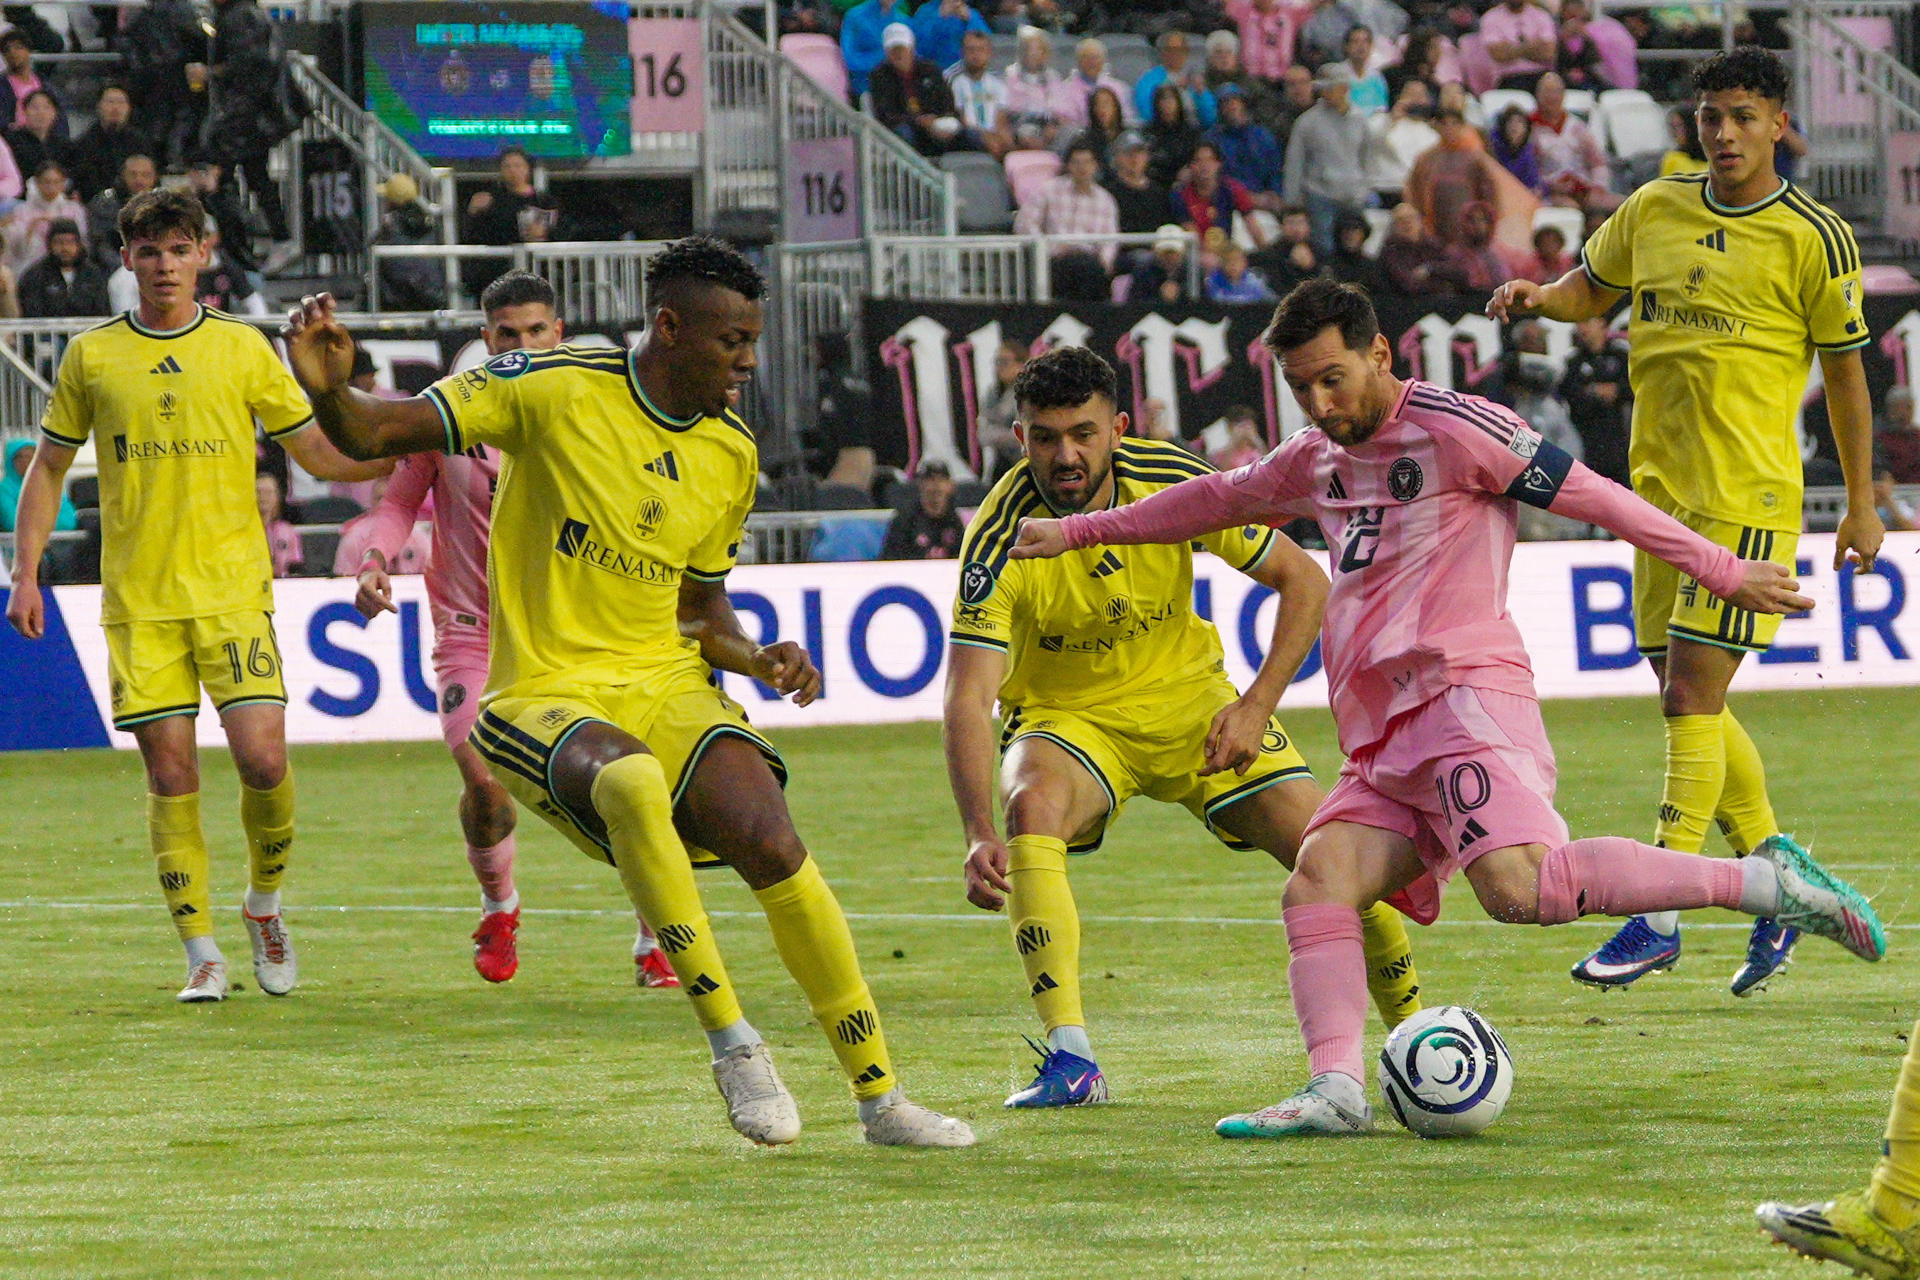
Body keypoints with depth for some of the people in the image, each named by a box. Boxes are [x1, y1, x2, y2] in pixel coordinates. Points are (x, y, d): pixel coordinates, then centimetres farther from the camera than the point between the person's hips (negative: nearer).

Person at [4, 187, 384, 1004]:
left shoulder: (243, 348, 7)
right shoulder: (92, 357, 7)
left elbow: (321, 454, 11)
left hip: (233, 590, 0)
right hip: (137, 599, 0)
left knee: (263, 759, -12)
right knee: (170, 776, -4)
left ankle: (265, 903, 15)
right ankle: (202, 953, 5)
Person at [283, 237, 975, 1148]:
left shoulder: (732, 455, 8)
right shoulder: (554, 391, -9)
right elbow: (374, 435, -9)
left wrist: (757, 658, 1)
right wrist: (328, 389, -31)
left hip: (667, 685, 5)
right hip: (545, 694, -5)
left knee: (773, 846, -20)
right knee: (631, 782, -39)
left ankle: (880, 1097, -4)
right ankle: (730, 1040, -26)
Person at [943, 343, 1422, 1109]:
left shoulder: (1173, 484, -19)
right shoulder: (1001, 540, -26)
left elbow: (1302, 581, -7)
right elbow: (968, 697, -32)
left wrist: (1257, 707, -18)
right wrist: (979, 835, -47)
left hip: (1190, 700, 2)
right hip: (1066, 716, -2)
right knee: (1032, 809, -36)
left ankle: (1415, 1032, 17)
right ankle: (1071, 1058, -38)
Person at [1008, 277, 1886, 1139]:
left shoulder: (1453, 430, 0)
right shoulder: (1318, 459, 24)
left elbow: (1593, 497, 0)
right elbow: (1217, 499, 41)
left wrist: (1719, 571, 0)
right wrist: (1077, 533, 47)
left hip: (1464, 695, -8)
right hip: (1384, 745, 8)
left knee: (1519, 888, -30)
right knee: (1316, 883, -14)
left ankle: (1765, 882, -24)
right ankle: (1336, 1091, -26)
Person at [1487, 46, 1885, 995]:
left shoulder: (1814, 238, -4)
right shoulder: (1653, 213, 9)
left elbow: (1845, 371, 1)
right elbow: (1590, 290, 25)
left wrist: (1862, 505, 1)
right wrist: (1537, 296, 1)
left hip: (1748, 494, -6)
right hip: (1661, 488, 6)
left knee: (1690, 696, -11)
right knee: (1689, 700, 9)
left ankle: (1658, 919, -10)